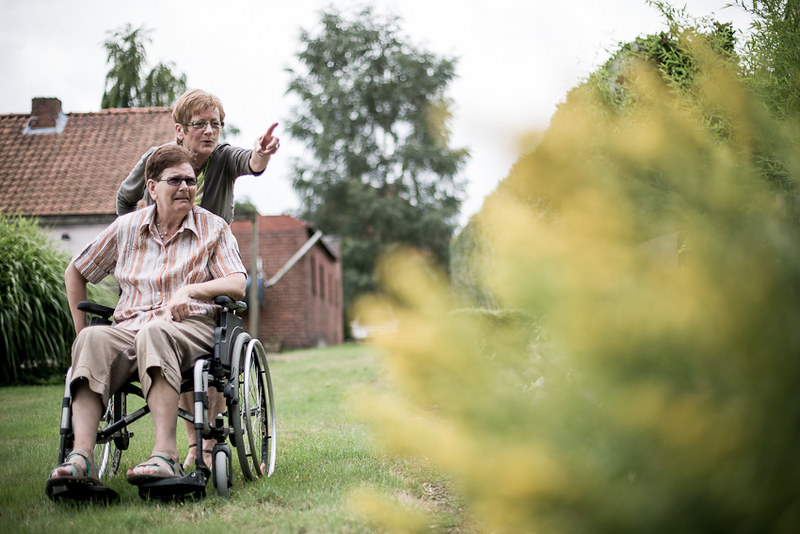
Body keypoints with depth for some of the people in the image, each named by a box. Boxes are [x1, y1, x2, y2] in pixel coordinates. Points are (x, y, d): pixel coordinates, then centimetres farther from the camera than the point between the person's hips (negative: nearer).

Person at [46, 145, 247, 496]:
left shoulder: (213, 228, 12)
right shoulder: (127, 227, 17)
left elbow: (237, 285, 1)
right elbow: (75, 272, 27)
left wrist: (190, 289, -16)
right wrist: (80, 327, 17)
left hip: (190, 326, -2)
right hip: (129, 327, 2)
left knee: (155, 333, -40)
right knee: (93, 340, -33)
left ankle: (165, 457, -51)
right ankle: (81, 458, -47)